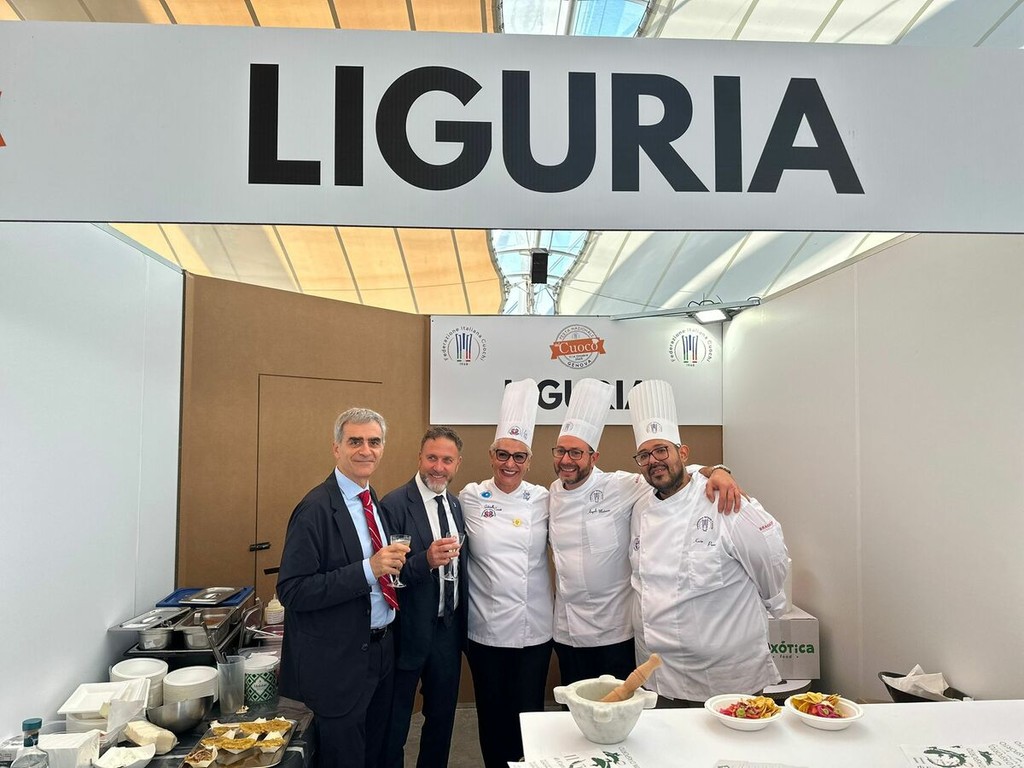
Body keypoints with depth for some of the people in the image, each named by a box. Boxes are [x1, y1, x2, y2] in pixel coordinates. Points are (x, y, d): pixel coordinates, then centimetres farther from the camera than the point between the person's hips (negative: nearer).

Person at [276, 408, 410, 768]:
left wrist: (392, 563, -1)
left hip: (379, 653, 8)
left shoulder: (375, 502, 7)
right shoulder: (316, 508, -19)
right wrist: (368, 569, -29)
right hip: (336, 662, -8)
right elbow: (291, 591, -23)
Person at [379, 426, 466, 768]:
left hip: (449, 628, 6)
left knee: (443, 717, 21)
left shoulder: (456, 505, 5)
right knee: (394, 725, 10)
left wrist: (460, 622, 5)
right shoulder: (394, 505, -15)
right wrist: (426, 560, -34)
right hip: (411, 632, -6)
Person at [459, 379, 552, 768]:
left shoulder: (543, 500, -2)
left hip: (534, 629, 0)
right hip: (486, 627, 0)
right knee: (492, 712, 14)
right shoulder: (471, 497, -3)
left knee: (529, 713, 10)